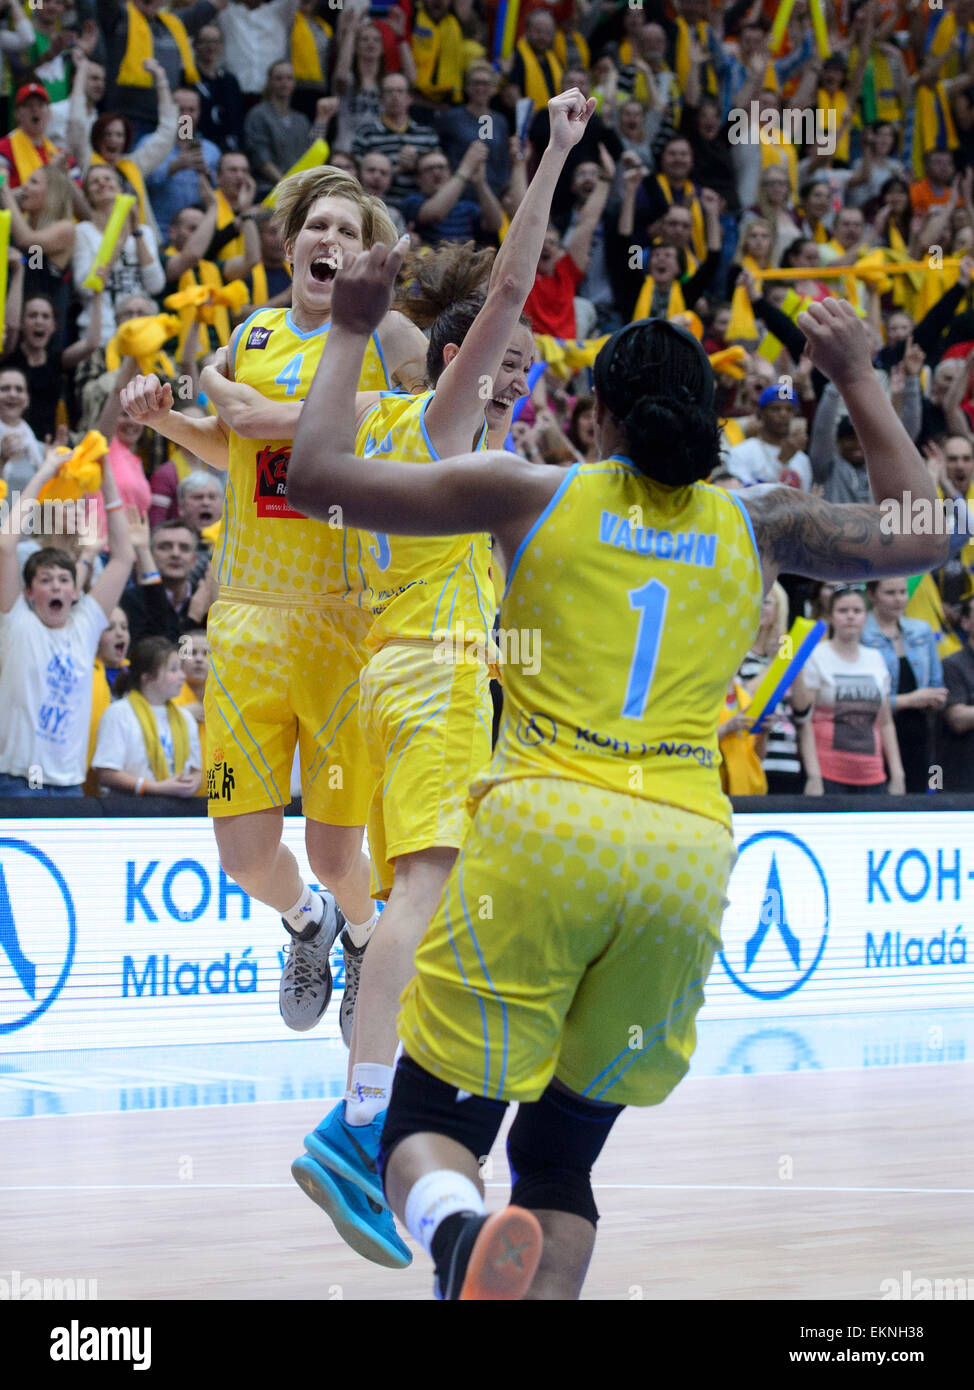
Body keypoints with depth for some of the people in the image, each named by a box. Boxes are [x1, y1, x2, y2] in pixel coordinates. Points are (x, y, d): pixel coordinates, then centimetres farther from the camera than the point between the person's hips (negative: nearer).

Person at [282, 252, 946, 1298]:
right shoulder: (755, 526, 16)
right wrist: (856, 379, 40)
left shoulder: (531, 495, 9)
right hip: (689, 853, 3)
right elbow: (923, 533, 32)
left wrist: (350, 331, 25)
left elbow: (326, 469, 11)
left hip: (544, 824, -3)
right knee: (561, 1154, 16)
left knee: (430, 1123, 0)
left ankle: (459, 1232, -36)